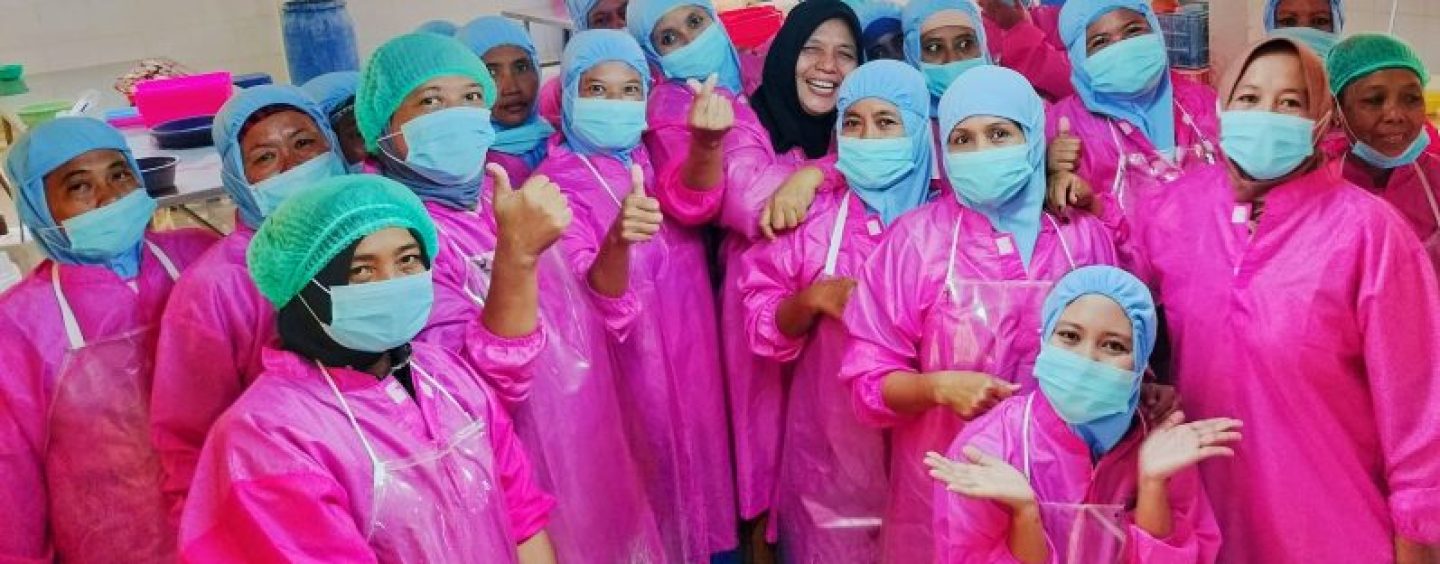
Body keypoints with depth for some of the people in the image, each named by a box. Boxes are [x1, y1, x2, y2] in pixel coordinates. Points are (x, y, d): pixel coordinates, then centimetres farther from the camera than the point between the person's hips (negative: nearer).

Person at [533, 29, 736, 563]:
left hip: (691, 345, 5)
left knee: (696, 445, 17)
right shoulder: (557, 181, -14)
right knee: (652, 462, 7)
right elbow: (589, 295, -27)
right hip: (631, 359, -5)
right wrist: (618, 239, -46)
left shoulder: (655, 154, 5)